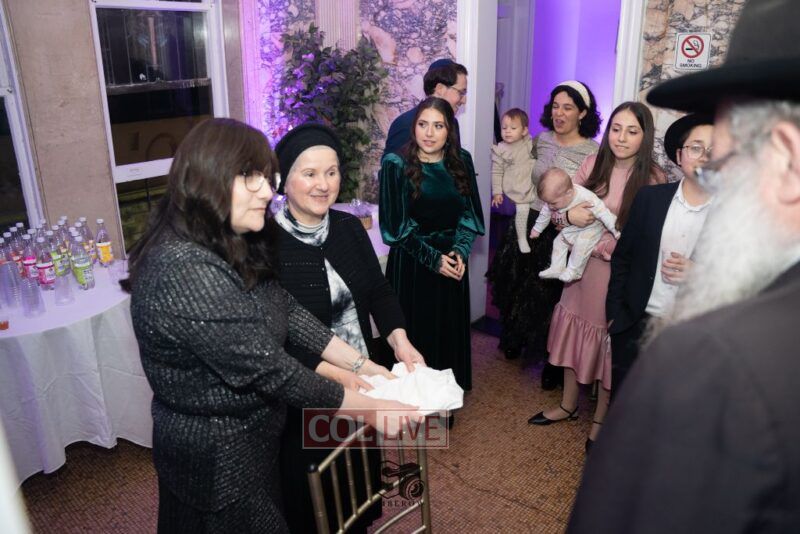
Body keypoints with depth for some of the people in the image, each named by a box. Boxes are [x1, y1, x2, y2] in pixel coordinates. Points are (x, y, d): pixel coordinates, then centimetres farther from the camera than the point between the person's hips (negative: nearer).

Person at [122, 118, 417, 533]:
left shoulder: (225, 245, 0)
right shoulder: (187, 273, -32)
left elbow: (287, 312, -1)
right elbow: (270, 369, -30)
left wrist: (361, 364, -6)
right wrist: (368, 408, -21)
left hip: (244, 435, 9)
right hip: (218, 455, -9)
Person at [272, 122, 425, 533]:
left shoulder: (349, 227, -1)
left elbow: (378, 290, 4)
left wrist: (399, 340, -14)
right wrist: (331, 372, -31)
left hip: (359, 382, 6)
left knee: (359, 481, 26)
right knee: (310, 499, 16)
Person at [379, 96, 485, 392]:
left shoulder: (461, 161, 4)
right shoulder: (396, 165, -8)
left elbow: (469, 213, 6)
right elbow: (397, 224, -10)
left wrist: (460, 251, -9)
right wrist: (432, 259, -13)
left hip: (452, 262, 4)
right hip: (411, 263, -4)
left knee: (449, 333, 12)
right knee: (414, 334, 4)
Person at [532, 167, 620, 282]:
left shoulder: (586, 198, -39)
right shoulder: (555, 197, -19)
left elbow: (603, 213, -31)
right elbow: (545, 214, -1)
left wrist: (616, 232, -27)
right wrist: (537, 229, 11)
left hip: (591, 228, -7)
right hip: (571, 228, 7)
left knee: (581, 244, -25)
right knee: (559, 241, 1)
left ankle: (573, 271, -11)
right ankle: (556, 268, 10)